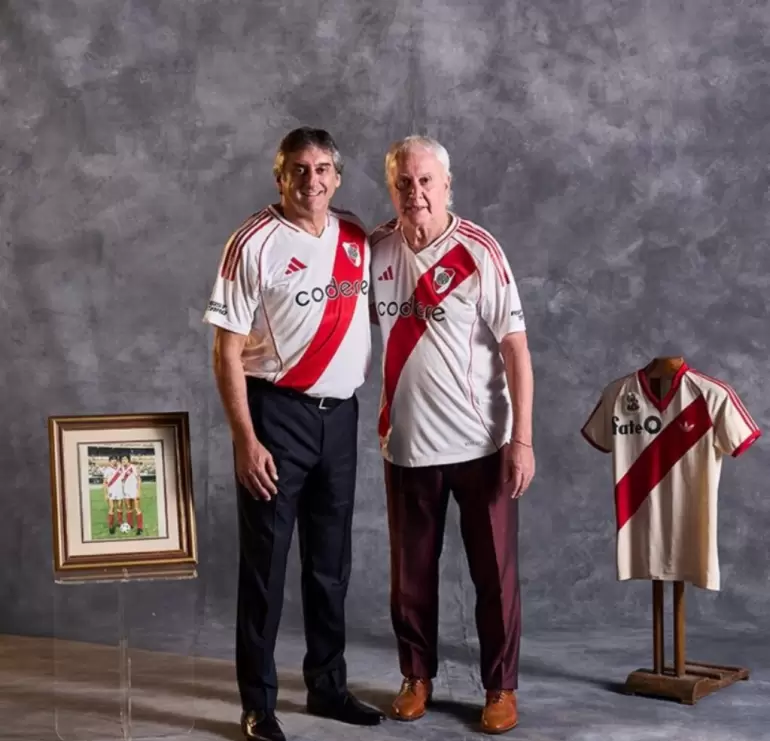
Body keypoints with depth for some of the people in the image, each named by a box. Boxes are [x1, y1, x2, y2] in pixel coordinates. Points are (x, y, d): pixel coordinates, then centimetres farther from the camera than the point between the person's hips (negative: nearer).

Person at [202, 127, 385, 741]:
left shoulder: (358, 239, 5)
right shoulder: (255, 243, -10)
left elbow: (375, 312, 19)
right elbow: (228, 351, -11)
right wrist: (245, 439, -17)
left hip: (341, 414, 5)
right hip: (277, 413, -5)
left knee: (331, 559, 14)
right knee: (266, 560, 1)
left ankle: (328, 684, 28)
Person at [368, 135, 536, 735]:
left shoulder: (479, 251, -10)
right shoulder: (376, 249, 1)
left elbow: (516, 347, -11)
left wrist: (522, 439, -15)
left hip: (481, 443, -3)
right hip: (406, 444, 3)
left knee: (495, 572, 6)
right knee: (411, 571, 13)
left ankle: (501, 688, 20)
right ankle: (417, 677, 30)